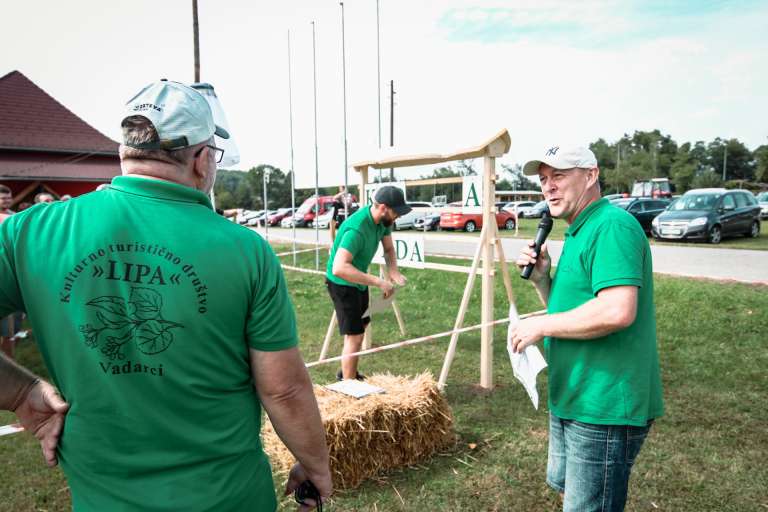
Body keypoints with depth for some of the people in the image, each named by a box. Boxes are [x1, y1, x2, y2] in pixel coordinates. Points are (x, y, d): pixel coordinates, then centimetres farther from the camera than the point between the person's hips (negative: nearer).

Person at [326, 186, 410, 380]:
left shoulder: (383, 220, -10)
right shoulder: (356, 229, -36)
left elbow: (388, 248, 5)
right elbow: (339, 268, -45)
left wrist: (393, 270, -17)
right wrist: (378, 282, -45)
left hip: (359, 281, 9)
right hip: (342, 283, -9)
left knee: (359, 329, 22)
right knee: (354, 336, -10)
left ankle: (348, 373, 40)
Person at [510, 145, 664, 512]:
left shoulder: (612, 226, -19)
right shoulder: (579, 233, 13)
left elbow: (617, 311, -32)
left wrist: (541, 326, -20)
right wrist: (541, 279, 1)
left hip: (604, 406, -10)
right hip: (573, 399, 10)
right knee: (561, 482, 27)